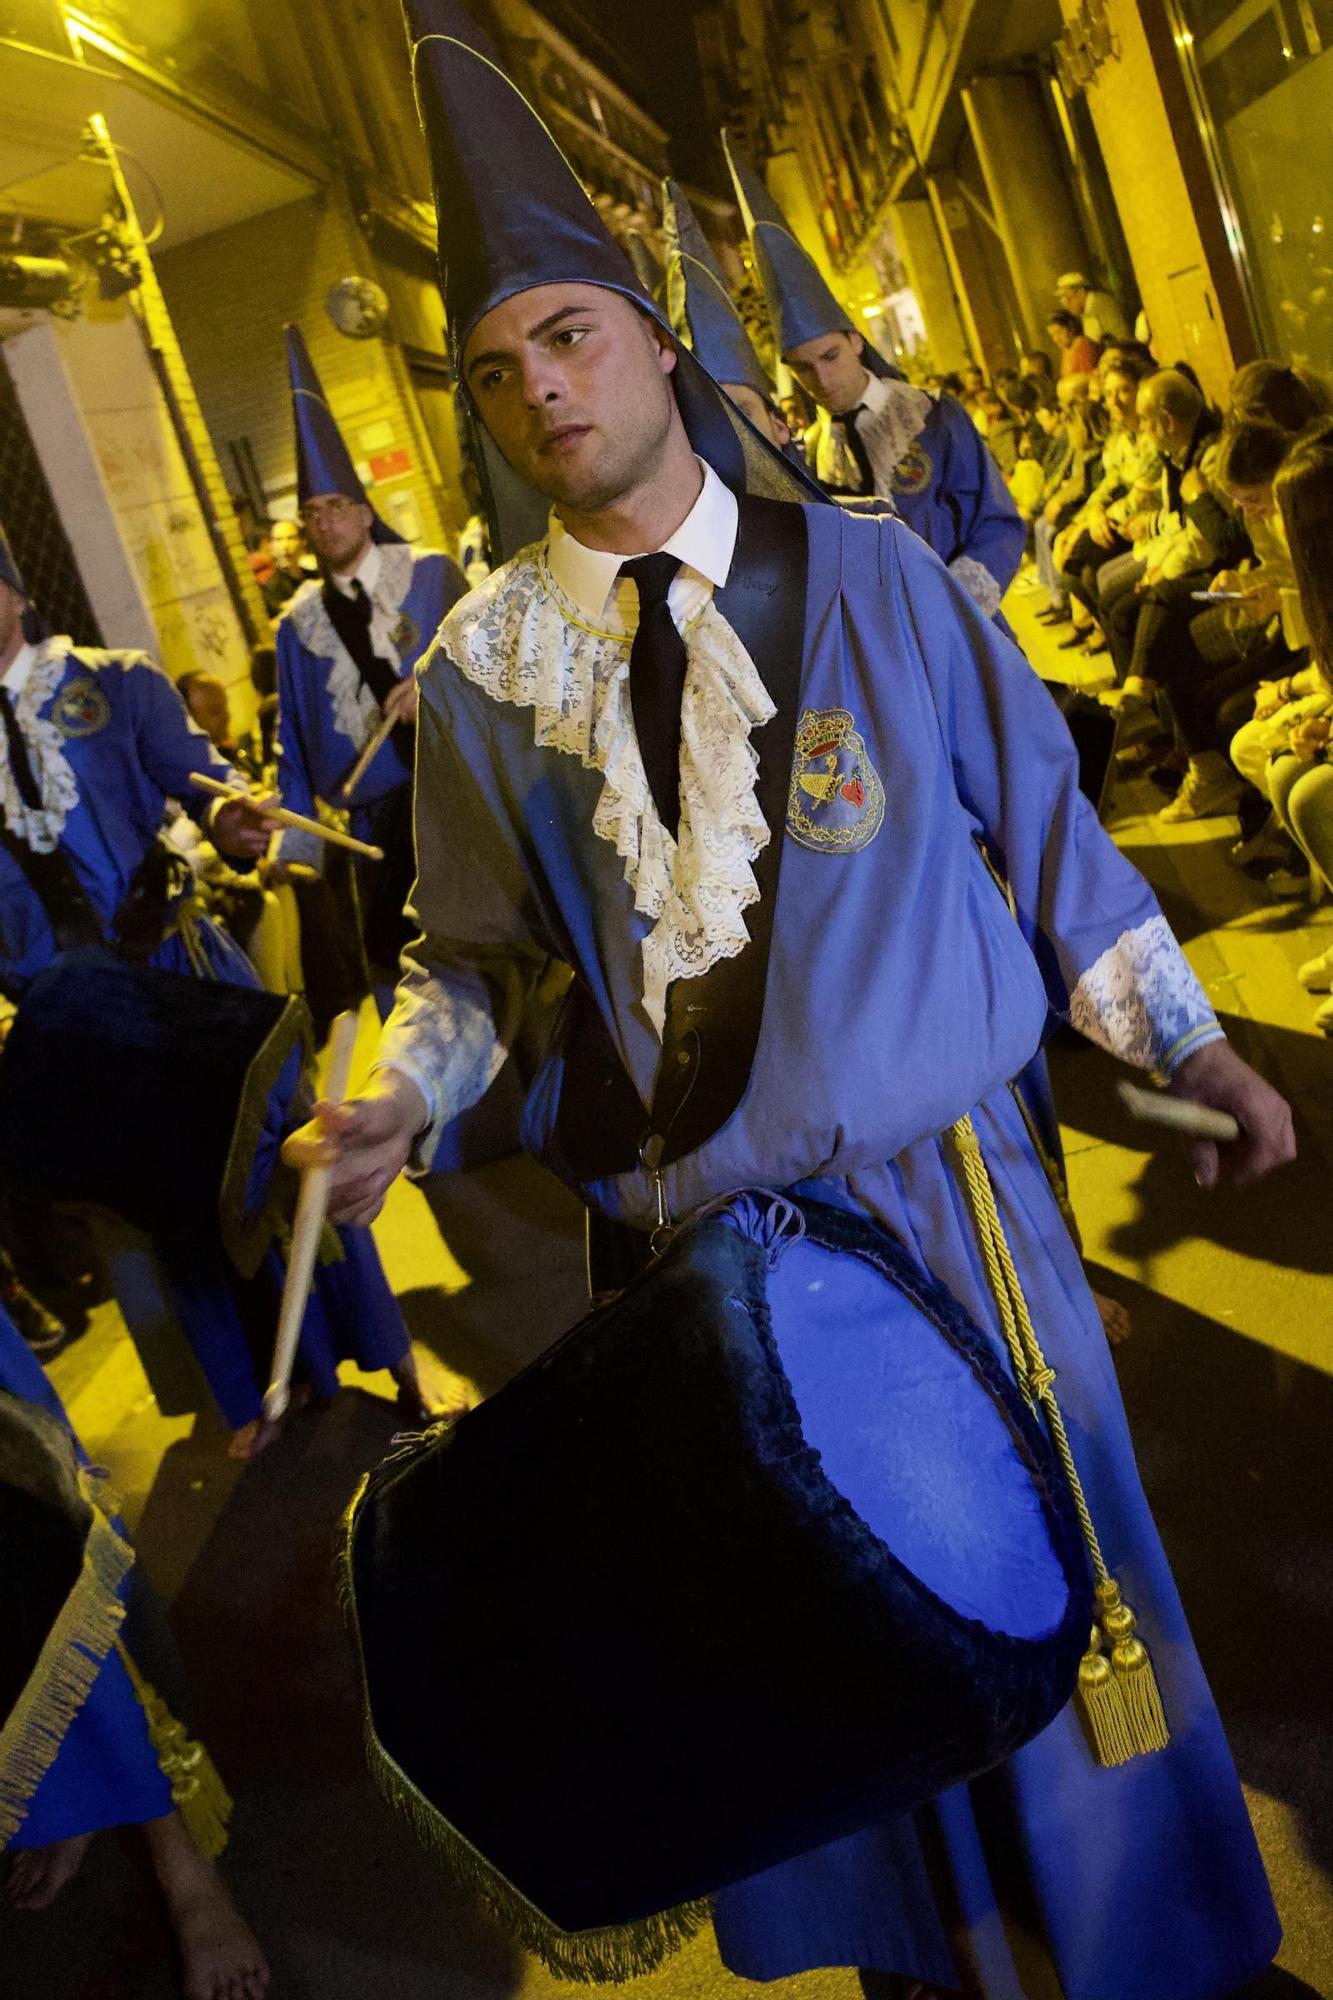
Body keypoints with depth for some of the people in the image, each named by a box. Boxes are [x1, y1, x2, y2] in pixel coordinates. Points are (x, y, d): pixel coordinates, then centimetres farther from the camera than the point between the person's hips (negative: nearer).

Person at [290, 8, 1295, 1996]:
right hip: (698, 1230, 1)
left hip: (944, 1182, 0)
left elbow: (1039, 818, 2)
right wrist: (400, 1097, -11)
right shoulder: (482, 667, -2)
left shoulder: (874, 575, -3)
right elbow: (480, 945, 5)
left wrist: (1181, 1033, 1)